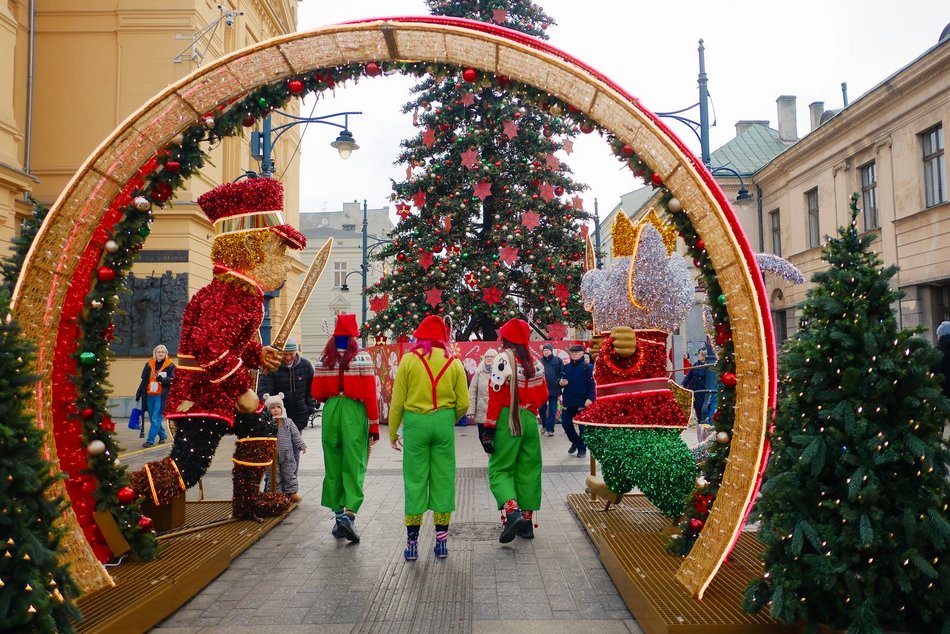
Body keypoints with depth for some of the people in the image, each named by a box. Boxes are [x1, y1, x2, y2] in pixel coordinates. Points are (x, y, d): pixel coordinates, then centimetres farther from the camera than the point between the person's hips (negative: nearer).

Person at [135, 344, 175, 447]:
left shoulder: (170, 366, -2)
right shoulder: (149, 365, 10)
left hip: (161, 396, -5)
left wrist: (162, 379, -23)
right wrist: (139, 393, 15)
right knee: (153, 419, 11)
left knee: (156, 419, -8)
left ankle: (150, 440, -5)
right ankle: (162, 435, 28)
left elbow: (172, 380, -6)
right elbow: (144, 380, 17)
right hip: (149, 395, 5)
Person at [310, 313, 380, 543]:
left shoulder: (324, 359, 4)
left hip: (330, 412, 4)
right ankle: (350, 513, -11)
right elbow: (370, 394, -10)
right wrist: (374, 424, -5)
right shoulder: (362, 357, -7)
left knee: (333, 466, 12)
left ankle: (338, 514, 19)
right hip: (354, 413, -4)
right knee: (354, 465, 1)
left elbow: (316, 393, 6)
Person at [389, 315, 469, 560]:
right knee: (443, 480, 9)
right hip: (444, 423, 1)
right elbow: (463, 404, 2)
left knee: (414, 481, 6)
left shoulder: (409, 359, -1)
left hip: (415, 422, -1)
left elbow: (397, 401, -1)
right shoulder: (454, 362, 4)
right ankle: (442, 541, 14)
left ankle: (412, 543, 10)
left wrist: (392, 432, 8)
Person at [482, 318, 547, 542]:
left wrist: (489, 429, -12)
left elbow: (496, 396, -14)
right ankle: (527, 520, 17)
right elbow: (543, 395, 11)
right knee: (528, 470, 12)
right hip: (530, 420, 5)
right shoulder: (535, 362, 7)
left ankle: (513, 513, -18)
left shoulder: (503, 359, -10)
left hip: (507, 420, -5)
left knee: (500, 469, 2)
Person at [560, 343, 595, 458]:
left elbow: (592, 384, -12)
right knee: (565, 423, 6)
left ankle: (582, 448, 16)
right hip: (568, 401, 5)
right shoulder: (566, 367, 10)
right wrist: (560, 383, -7)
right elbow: (560, 381, 17)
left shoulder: (588, 367, -6)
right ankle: (575, 442, 29)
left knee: (583, 426, 3)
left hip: (583, 402, -5)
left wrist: (590, 398, -21)